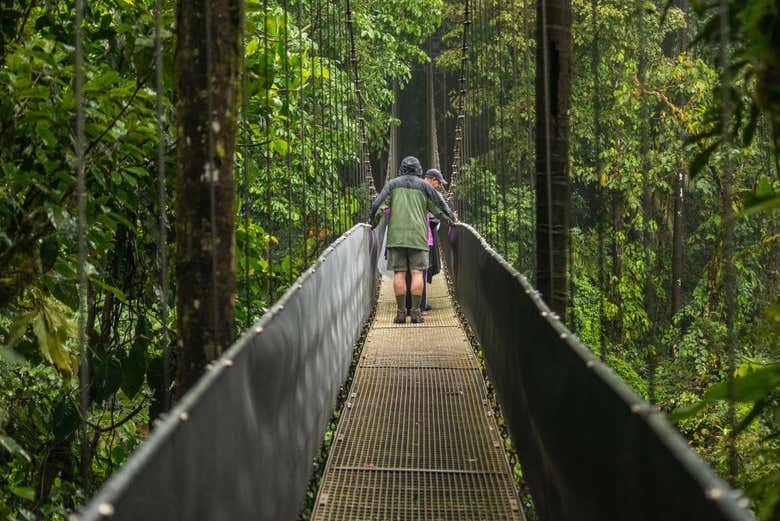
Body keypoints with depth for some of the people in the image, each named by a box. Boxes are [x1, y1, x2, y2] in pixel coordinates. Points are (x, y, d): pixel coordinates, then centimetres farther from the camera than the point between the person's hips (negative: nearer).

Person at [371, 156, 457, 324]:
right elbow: (440, 207, 11)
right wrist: (452, 220, 25)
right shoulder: (424, 186, 9)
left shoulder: (392, 184, 10)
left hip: (396, 235, 1)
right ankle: (416, 312, -8)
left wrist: (374, 222, 14)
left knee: (399, 273, 0)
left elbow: (378, 206, 1)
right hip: (418, 236, -1)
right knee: (417, 272, -2)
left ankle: (400, 312, -4)